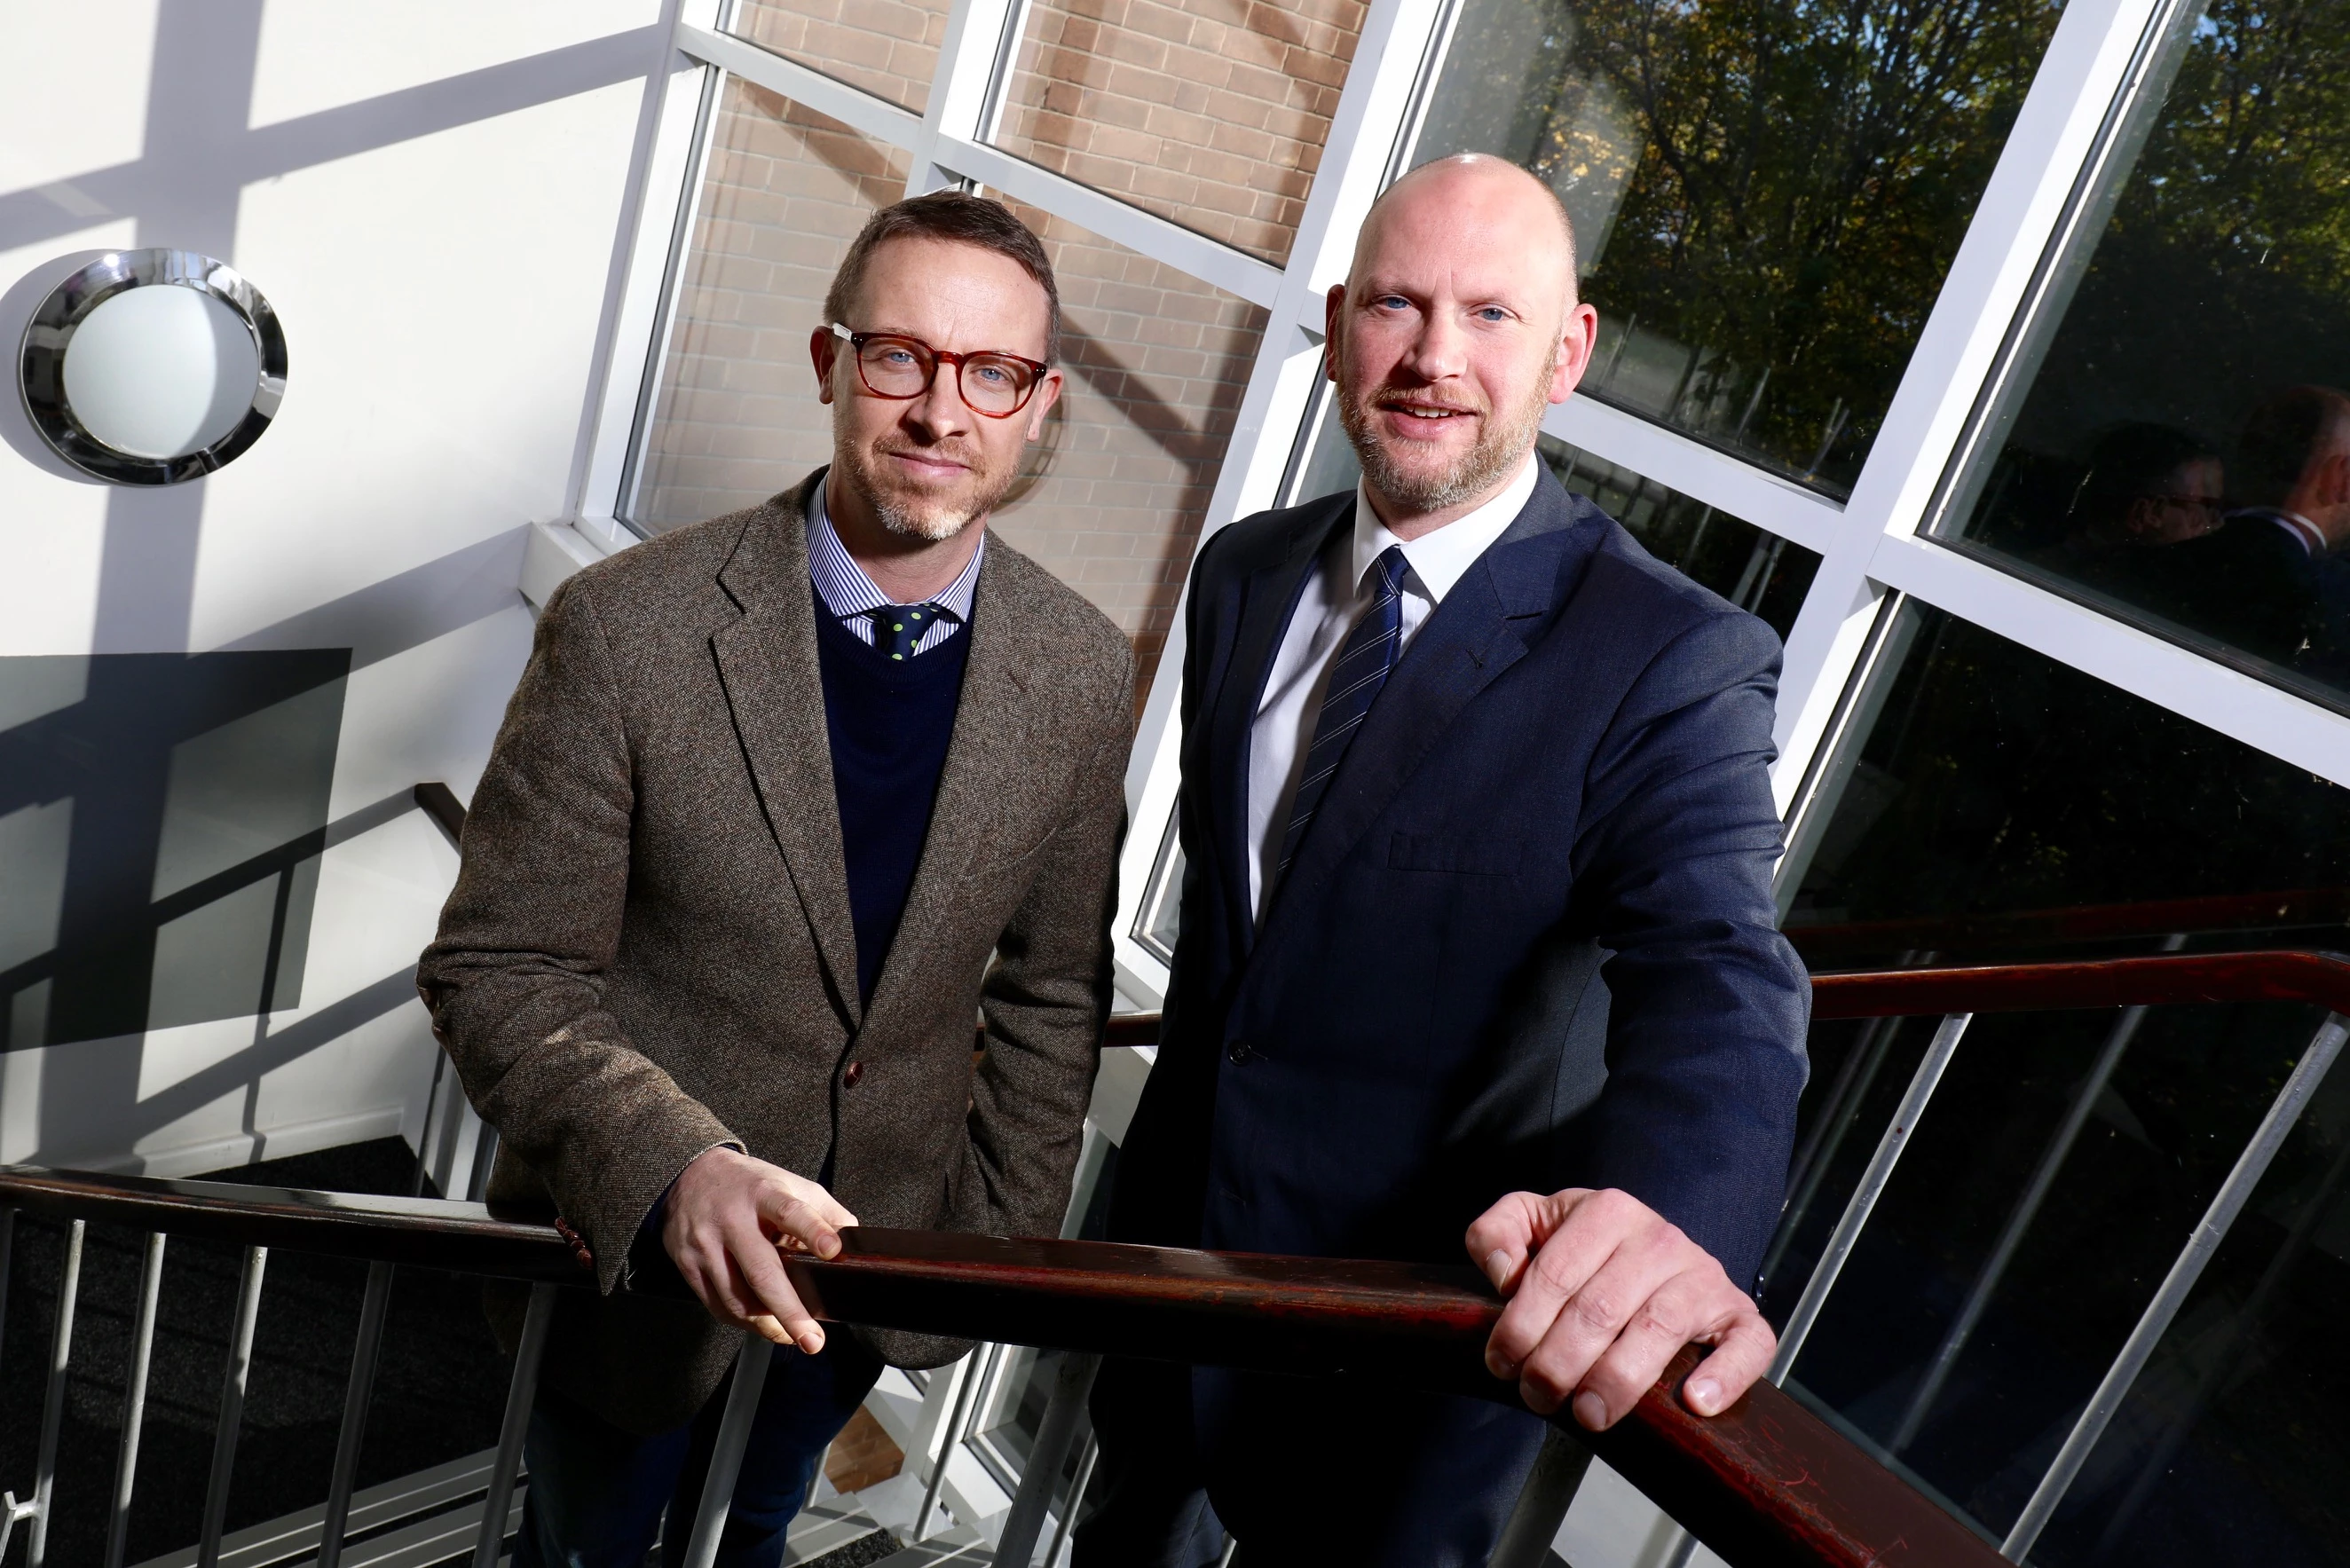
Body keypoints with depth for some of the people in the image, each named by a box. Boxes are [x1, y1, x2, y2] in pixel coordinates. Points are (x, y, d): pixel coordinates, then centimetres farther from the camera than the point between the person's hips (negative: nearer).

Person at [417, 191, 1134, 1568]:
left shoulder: (1087, 674, -11)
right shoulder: (628, 628, -22)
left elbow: (1052, 990, -1)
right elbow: (499, 974, -17)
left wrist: (1007, 1245, 1)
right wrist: (674, 1170, -33)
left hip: (882, 1266, 3)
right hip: (635, 1252, -2)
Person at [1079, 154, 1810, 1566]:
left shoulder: (1673, 664, -20)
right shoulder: (1246, 575, -2)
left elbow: (1717, 981, -34)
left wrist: (1667, 1215, -55)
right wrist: (1161, 1175, 10)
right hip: (1179, 1237, 5)